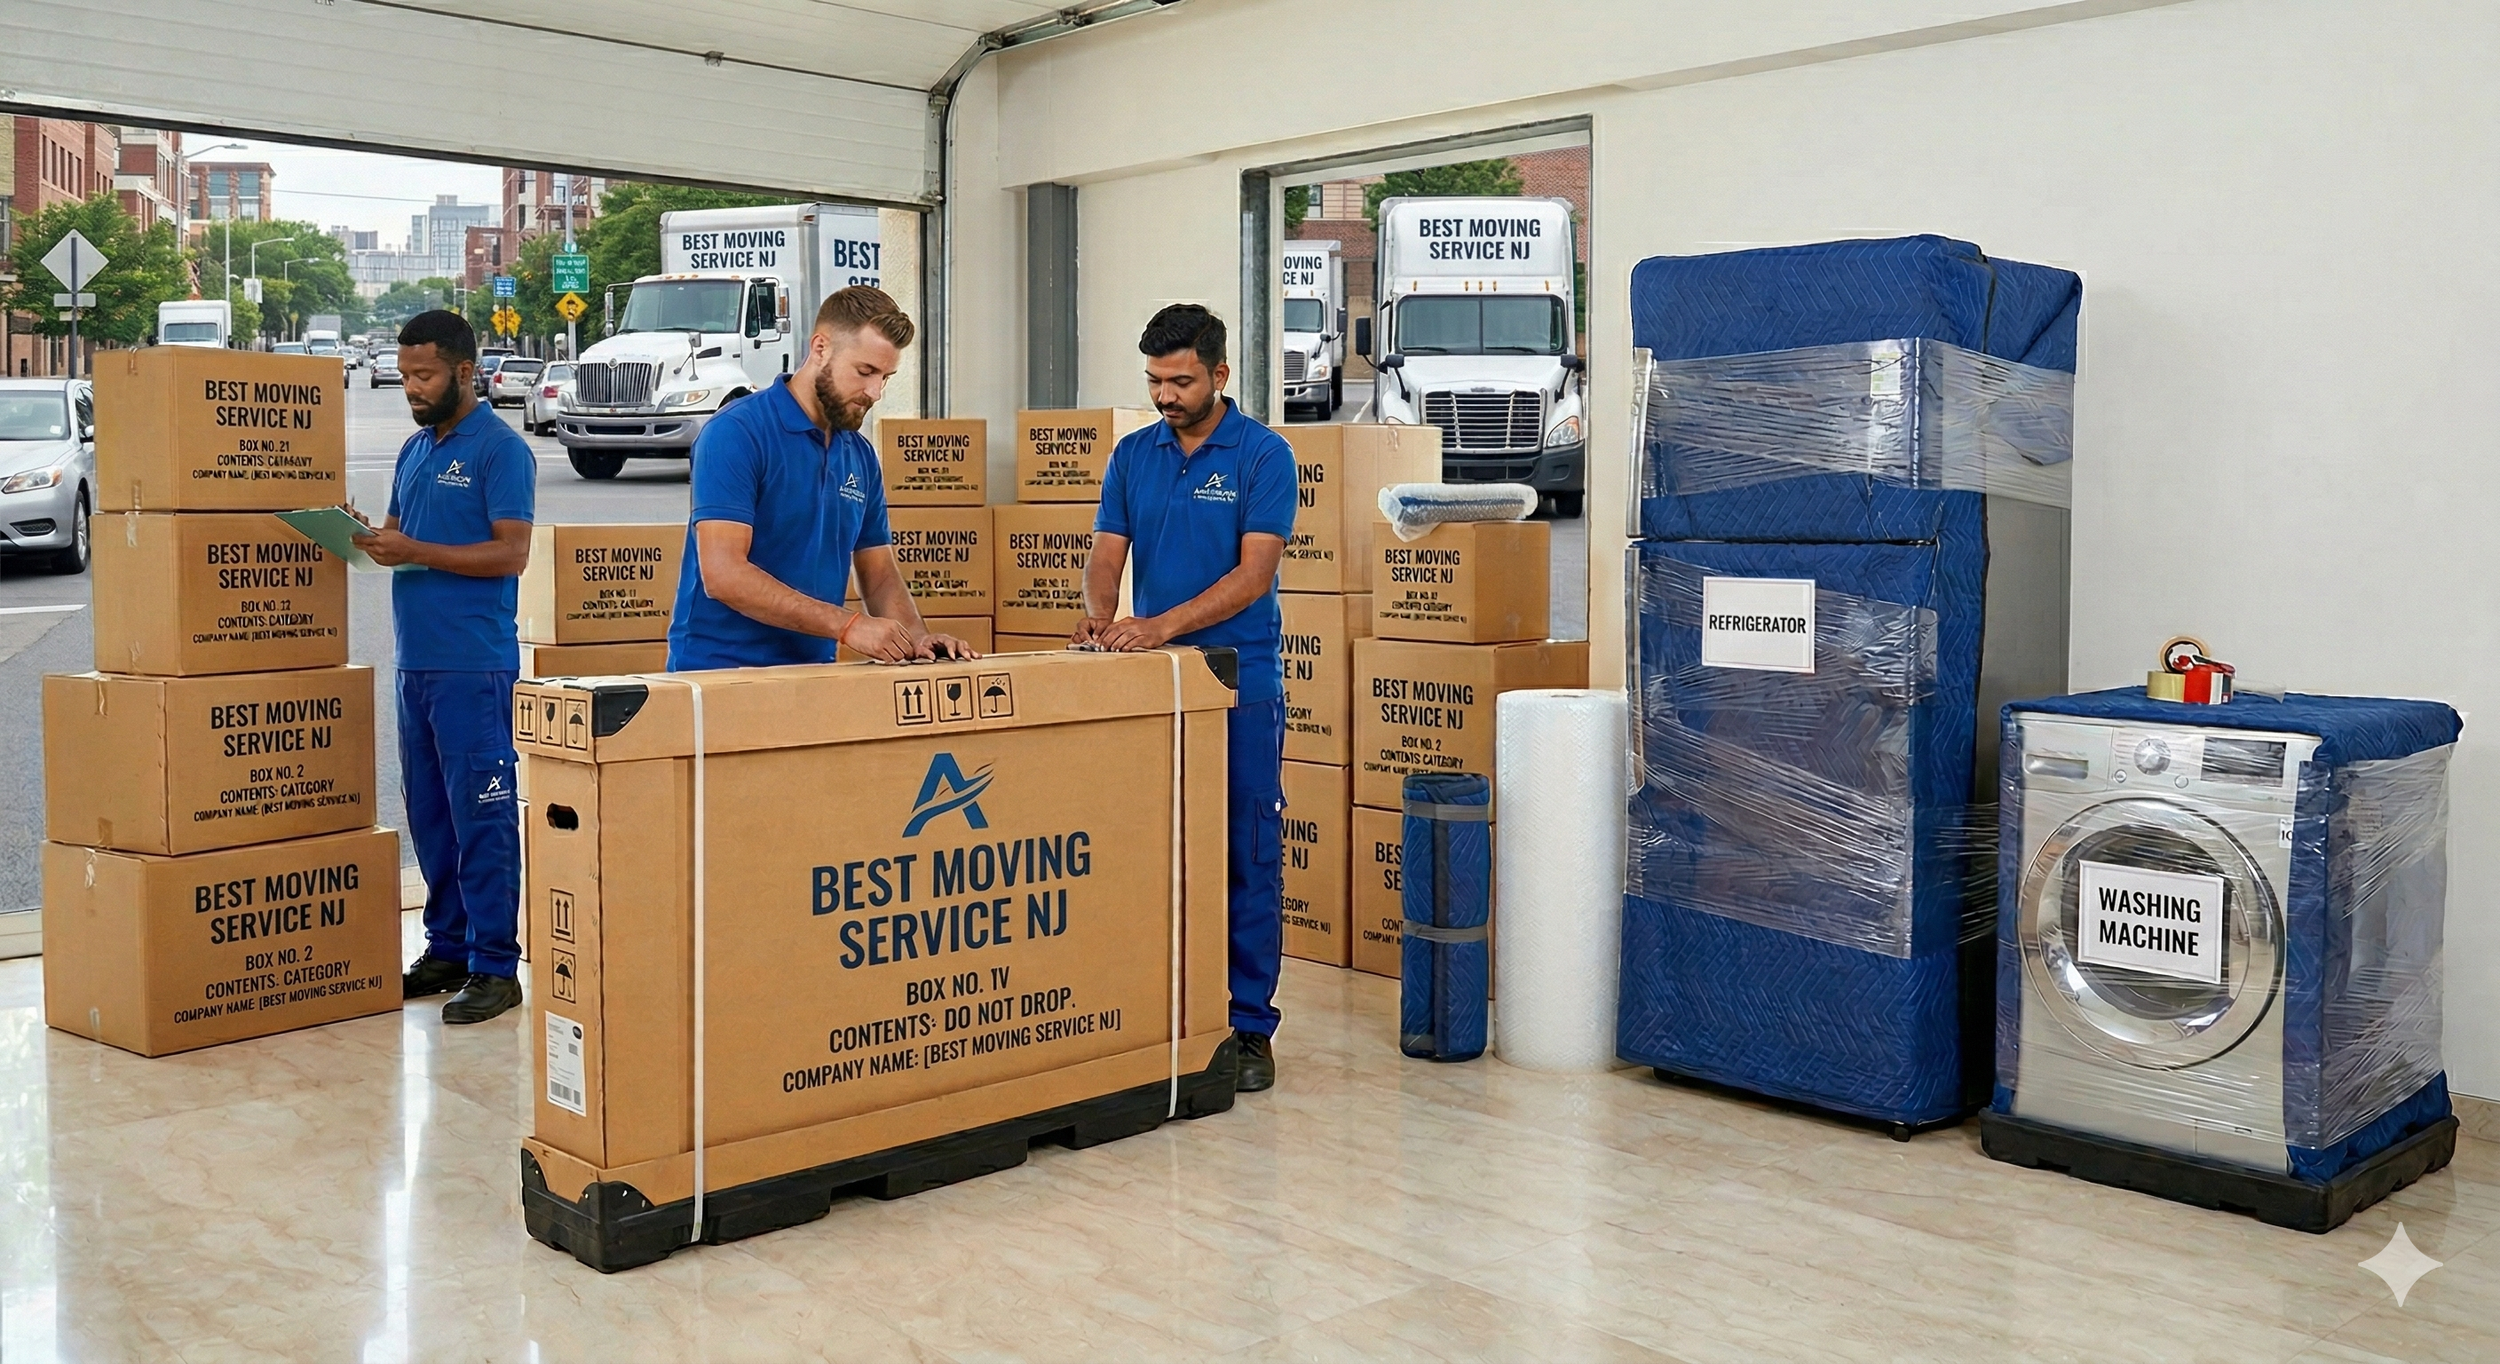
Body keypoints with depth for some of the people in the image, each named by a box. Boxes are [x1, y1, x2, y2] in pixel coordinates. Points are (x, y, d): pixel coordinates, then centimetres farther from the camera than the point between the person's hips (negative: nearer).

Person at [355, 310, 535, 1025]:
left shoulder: (500, 449, -7)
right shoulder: (415, 448, 18)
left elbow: (511, 553, -15)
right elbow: (402, 533, 23)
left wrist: (415, 551, -20)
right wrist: (368, 538, 1)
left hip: (474, 664, -8)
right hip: (416, 658, 9)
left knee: (481, 815, -5)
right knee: (429, 811, 13)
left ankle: (496, 965, 1)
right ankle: (447, 948, 23)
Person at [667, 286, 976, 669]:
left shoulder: (861, 457, 10)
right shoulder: (735, 434, -10)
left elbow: (879, 577, 15)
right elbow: (723, 574, -18)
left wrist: (918, 639, -5)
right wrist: (848, 625, -21)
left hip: (812, 676, 5)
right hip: (719, 671, -5)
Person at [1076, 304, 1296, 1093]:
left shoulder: (1263, 455, -5)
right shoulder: (1132, 456, 9)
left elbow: (1254, 574, -14)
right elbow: (1106, 555, 3)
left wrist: (1164, 625, -25)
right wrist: (1101, 615, -19)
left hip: (1240, 686, -4)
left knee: (1247, 860, 0)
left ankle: (1249, 1024, 8)